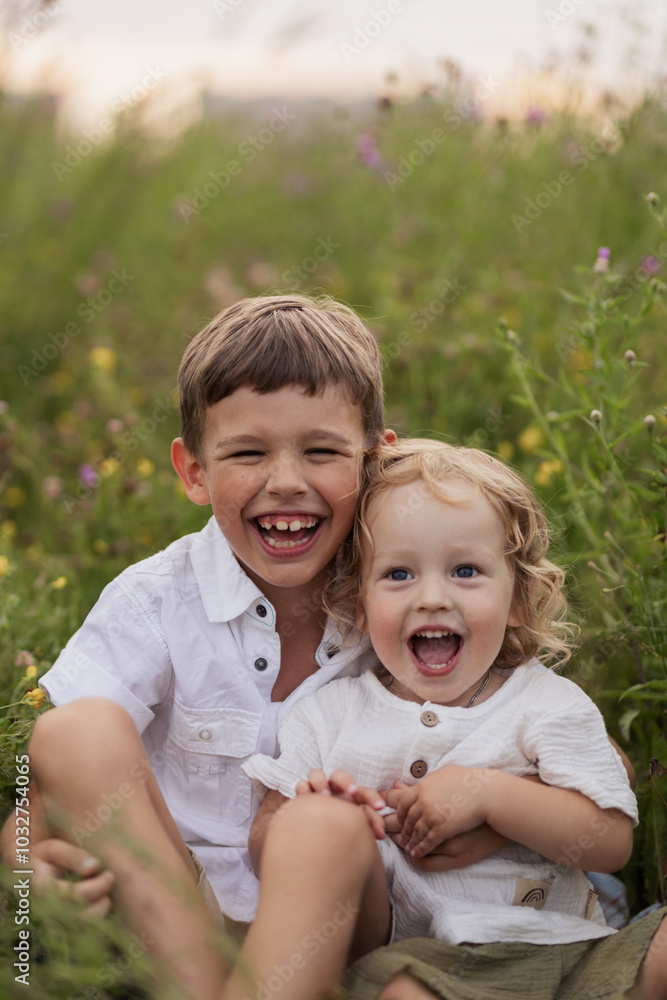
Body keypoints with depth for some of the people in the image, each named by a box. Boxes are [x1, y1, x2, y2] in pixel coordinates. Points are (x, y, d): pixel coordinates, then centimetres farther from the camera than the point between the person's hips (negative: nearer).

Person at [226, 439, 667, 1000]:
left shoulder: (550, 705, 7)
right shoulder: (333, 713, 10)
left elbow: (613, 842, -2)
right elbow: (265, 847, 6)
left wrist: (488, 794, -15)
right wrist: (310, 817, -18)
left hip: (560, 951, 0)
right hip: (405, 952, 0)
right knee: (317, 822, -28)